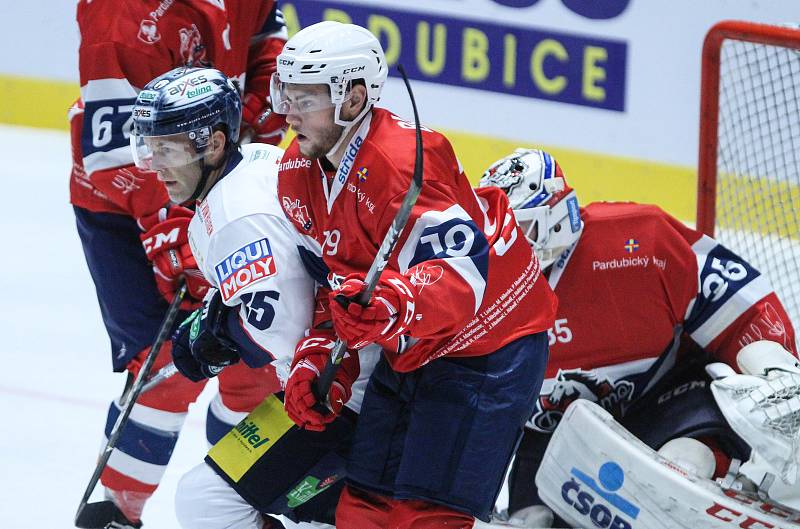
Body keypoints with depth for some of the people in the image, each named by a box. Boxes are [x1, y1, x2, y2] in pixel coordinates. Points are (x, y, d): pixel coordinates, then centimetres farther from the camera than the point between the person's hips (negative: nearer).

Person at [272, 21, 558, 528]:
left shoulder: (402, 162, -28)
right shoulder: (299, 172, 0)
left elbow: (460, 274, -38)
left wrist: (395, 304, -57)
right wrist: (315, 359, -1)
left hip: (488, 349, -9)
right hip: (410, 353, 9)